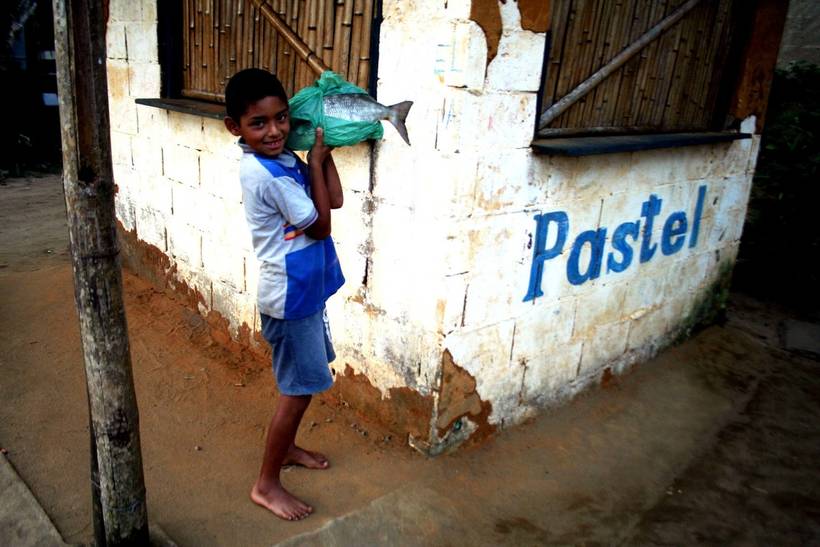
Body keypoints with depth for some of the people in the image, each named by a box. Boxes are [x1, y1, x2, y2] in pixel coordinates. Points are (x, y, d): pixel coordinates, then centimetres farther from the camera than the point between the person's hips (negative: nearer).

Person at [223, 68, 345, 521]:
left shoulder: (283, 160, 4)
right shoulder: (266, 173, -25)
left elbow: (335, 200, 6)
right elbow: (321, 226, -20)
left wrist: (325, 151, -2)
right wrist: (316, 159, -15)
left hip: (304, 290, 9)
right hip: (291, 296, -9)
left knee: (302, 382, 23)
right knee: (299, 390, 2)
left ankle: (286, 447, 44)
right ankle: (266, 484, 19)